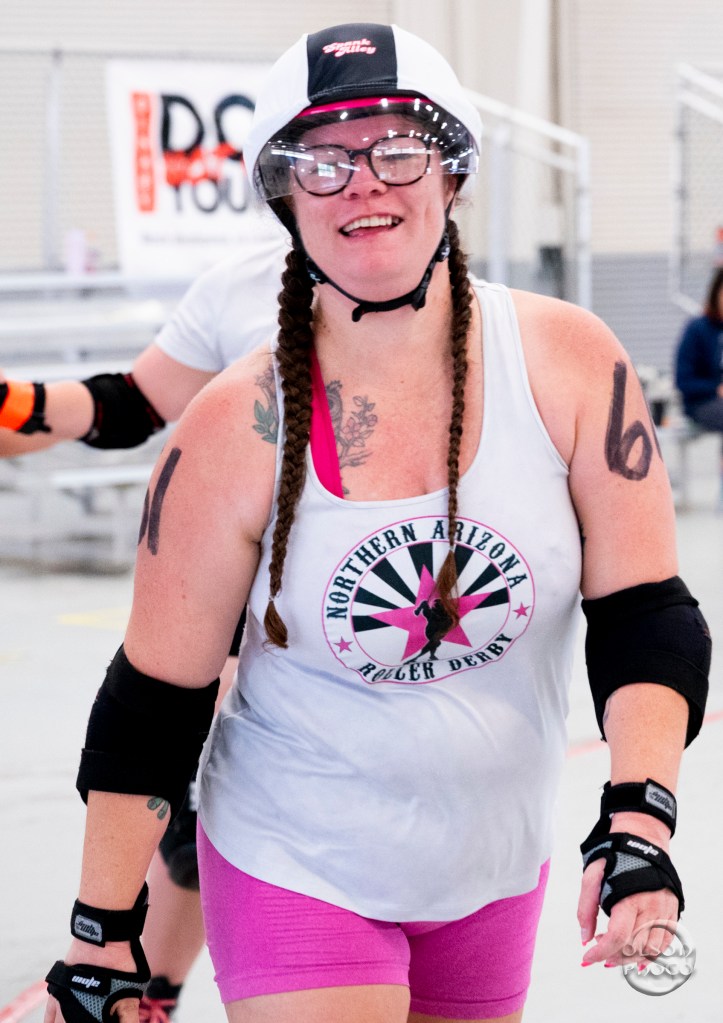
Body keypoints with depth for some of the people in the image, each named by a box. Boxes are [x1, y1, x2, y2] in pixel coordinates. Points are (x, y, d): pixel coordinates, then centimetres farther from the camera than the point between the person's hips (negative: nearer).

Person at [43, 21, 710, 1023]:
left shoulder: (568, 362, -9)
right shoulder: (237, 428, -14)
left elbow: (645, 609, -8)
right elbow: (158, 694, -8)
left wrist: (638, 823, -22)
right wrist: (105, 933, -6)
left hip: (495, 876, 3)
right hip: (297, 868, -3)